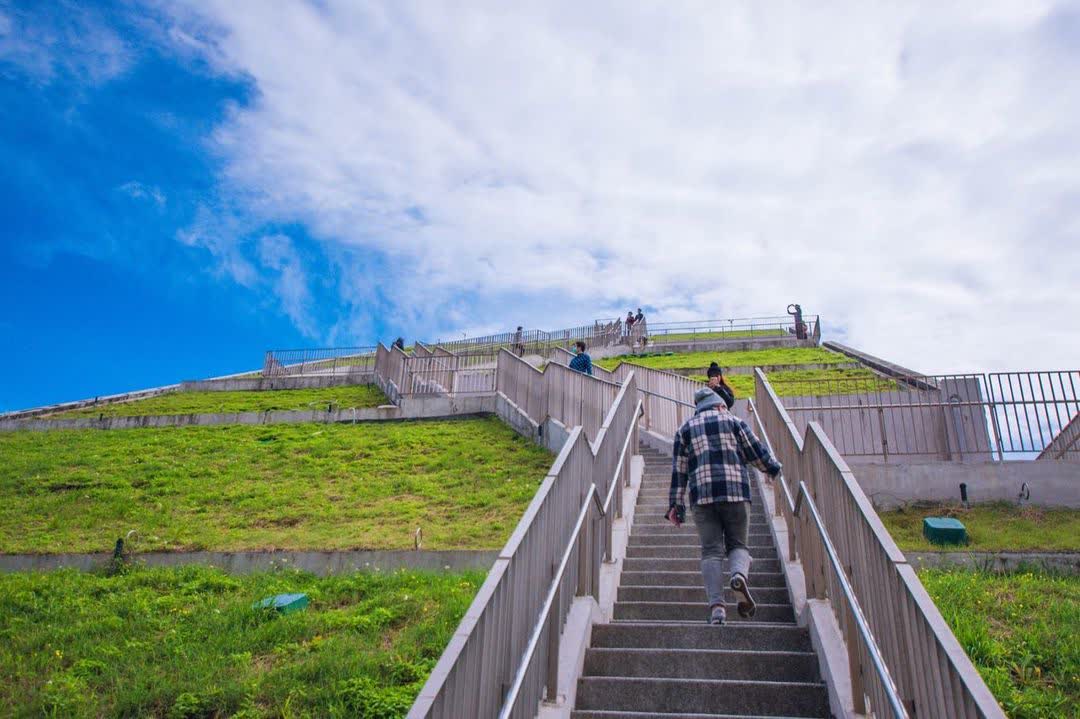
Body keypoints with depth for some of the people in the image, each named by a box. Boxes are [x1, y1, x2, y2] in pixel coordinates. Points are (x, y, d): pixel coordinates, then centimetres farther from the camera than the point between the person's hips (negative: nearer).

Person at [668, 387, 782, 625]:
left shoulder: (685, 429, 17)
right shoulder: (733, 421, 13)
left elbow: (678, 469, 12)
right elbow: (756, 453, 12)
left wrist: (676, 504, 12)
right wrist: (774, 469, 31)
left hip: (702, 496, 1)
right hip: (736, 492, -1)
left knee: (711, 551, 1)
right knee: (738, 544, 9)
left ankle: (716, 605, -12)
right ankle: (739, 574, -23)